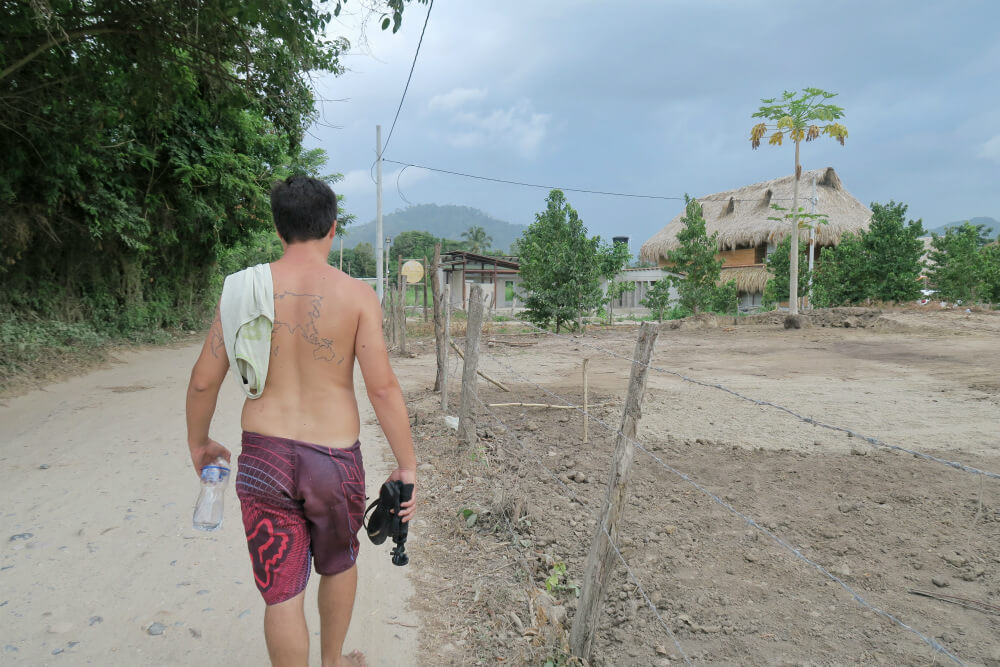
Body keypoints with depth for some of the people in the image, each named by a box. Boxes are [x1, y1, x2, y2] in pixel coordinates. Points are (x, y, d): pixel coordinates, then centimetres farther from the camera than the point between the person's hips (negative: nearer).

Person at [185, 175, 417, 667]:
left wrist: (198, 442, 18)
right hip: (334, 458, 0)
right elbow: (383, 387, -12)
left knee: (282, 591, 12)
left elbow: (204, 379, 1)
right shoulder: (356, 295, -9)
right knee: (338, 563, 26)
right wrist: (407, 466, -4)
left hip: (263, 457, 1)